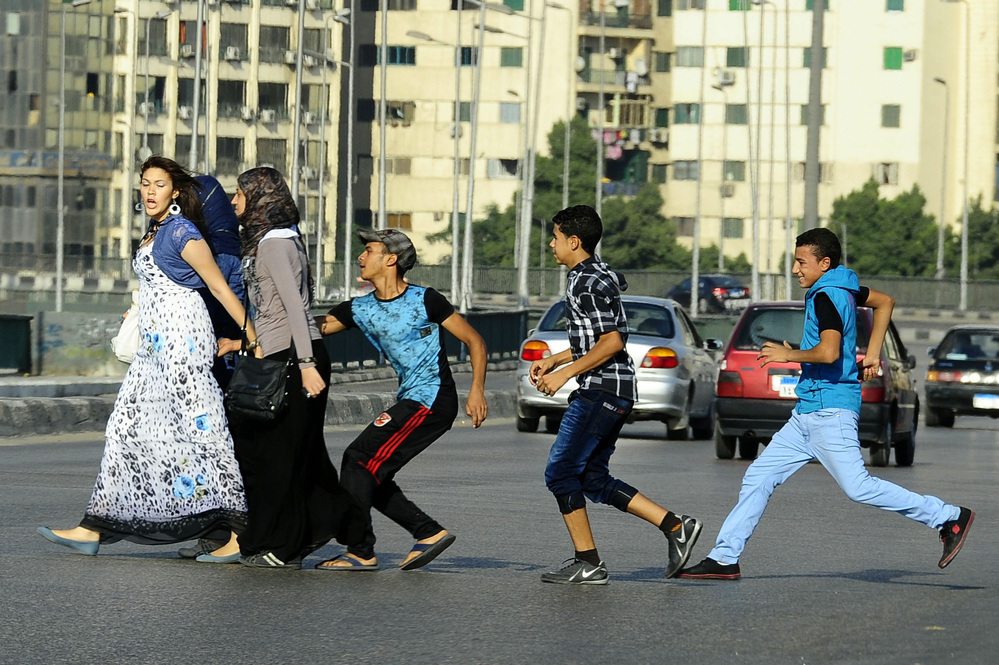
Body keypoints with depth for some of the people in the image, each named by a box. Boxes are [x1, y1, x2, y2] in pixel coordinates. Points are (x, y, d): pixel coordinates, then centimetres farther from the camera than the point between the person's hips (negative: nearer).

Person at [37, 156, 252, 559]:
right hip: (156, 345, 9)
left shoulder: (182, 232, -10)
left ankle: (242, 530, -9)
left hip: (182, 339, -9)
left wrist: (254, 339, -12)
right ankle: (94, 529, 9)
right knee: (127, 425, 7)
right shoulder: (154, 233, 18)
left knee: (200, 428, -10)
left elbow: (219, 287, -11)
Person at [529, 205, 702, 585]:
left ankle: (588, 563, -3)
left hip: (601, 390, -10)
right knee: (593, 479, 11)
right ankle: (675, 527, 8)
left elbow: (613, 340, -22)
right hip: (611, 392, 10)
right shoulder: (598, 275, 18)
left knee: (560, 472, -6)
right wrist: (553, 361, 22)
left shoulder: (587, 283, -14)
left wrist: (565, 373, -18)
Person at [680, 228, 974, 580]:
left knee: (858, 487, -10)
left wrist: (788, 354, -12)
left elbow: (829, 352, -27)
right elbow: (885, 302, 30)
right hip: (808, 413, 10)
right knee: (758, 477, 7)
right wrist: (872, 353, 27)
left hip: (830, 411, -10)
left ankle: (949, 518, -2)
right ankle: (724, 558, 7)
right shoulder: (844, 289, 14)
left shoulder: (826, 295, -14)